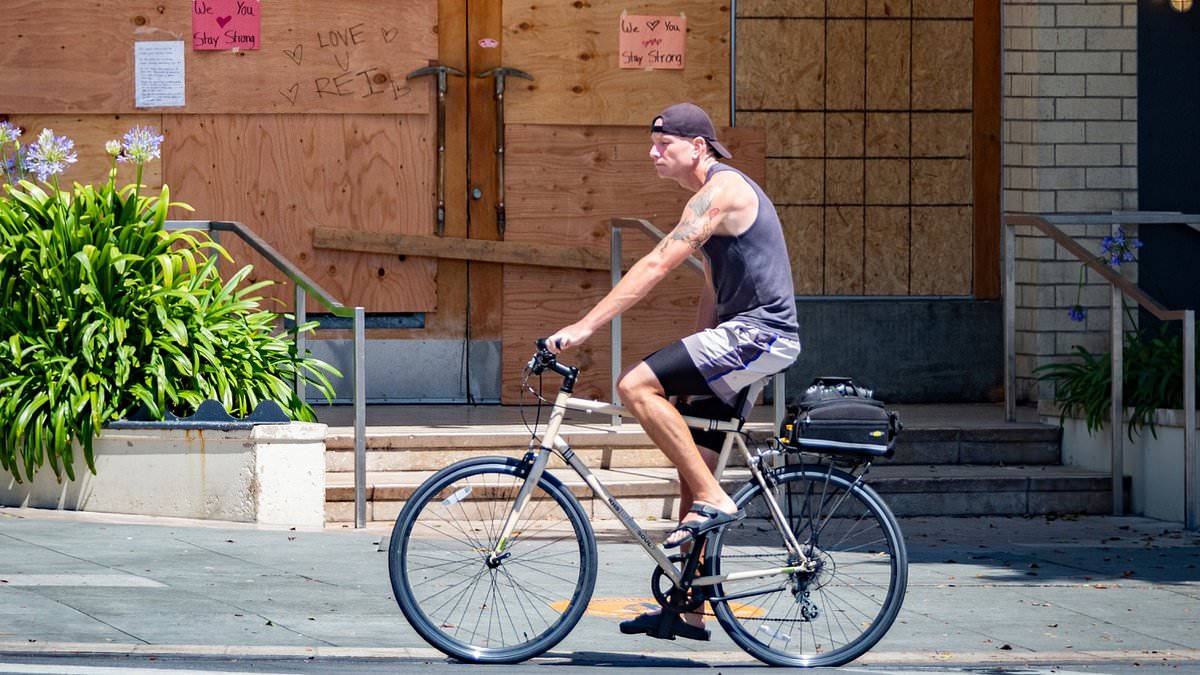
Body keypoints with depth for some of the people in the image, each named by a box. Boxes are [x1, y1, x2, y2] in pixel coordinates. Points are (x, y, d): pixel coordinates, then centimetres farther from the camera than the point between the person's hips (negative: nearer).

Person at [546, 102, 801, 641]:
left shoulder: (721, 191, -14)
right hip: (745, 336, 11)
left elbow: (656, 265, -22)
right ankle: (687, 611, 13)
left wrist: (585, 326, -25)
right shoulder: (715, 195, 20)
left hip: (759, 333, -11)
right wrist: (695, 369, 21)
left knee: (636, 386, -22)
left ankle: (714, 501, -16)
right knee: (694, 469, 9)